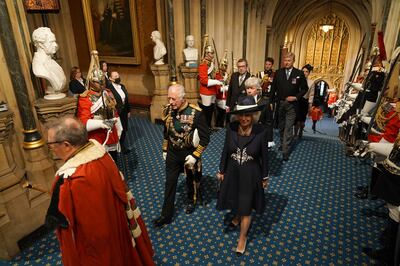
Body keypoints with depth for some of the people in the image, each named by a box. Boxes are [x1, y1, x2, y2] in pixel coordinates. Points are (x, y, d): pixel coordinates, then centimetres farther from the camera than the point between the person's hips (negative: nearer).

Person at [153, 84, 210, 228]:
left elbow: (205, 138, -17)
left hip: (189, 154, -3)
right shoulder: (167, 110, -9)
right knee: (170, 183, 10)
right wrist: (164, 150, 13)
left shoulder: (196, 113, -24)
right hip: (172, 154, 3)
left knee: (191, 180, 20)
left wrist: (195, 155, -21)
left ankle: (191, 200, 49)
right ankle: (166, 215, 25)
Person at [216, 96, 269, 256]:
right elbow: (225, 150, -2)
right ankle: (238, 217, 60)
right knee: (235, 201, 25)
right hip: (232, 172, 3)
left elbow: (264, 156, -7)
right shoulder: (231, 128, -13)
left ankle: (242, 237, 37)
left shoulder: (261, 131, -19)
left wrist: (265, 177, 1)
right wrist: (221, 170, 4)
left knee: (246, 208, 12)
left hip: (251, 175, -2)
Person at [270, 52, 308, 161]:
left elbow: (305, 88, 2)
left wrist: (296, 97, -11)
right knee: (281, 127, 16)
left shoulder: (299, 73, -3)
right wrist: (271, 101, 1)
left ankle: (285, 152, -4)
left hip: (291, 104, -3)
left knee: (288, 128, -6)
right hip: (279, 103, 3)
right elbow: (273, 88, 6)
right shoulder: (278, 72, 3)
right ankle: (283, 144, 34)